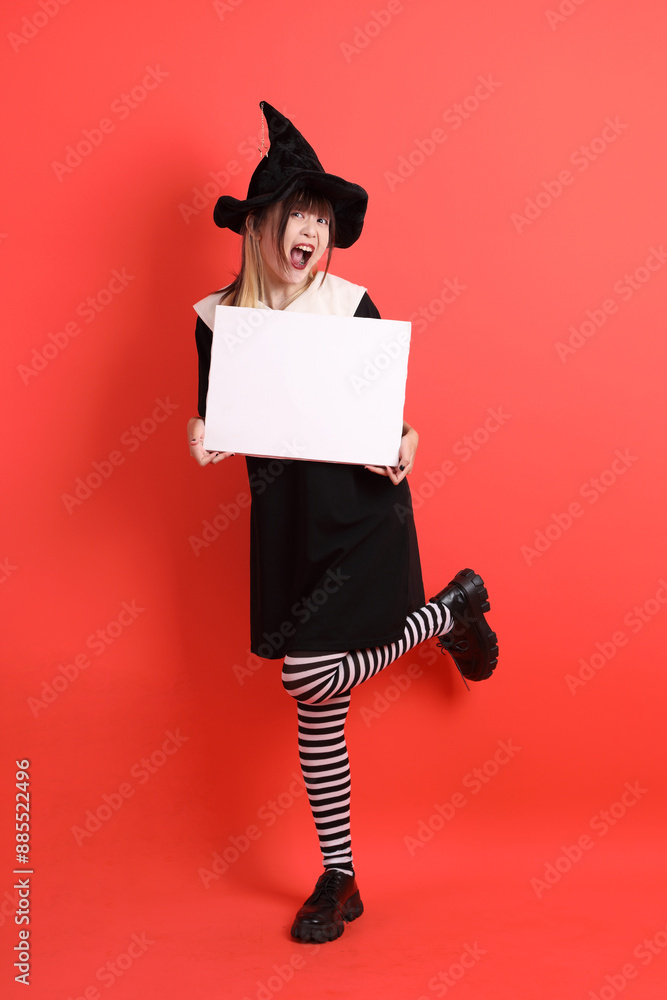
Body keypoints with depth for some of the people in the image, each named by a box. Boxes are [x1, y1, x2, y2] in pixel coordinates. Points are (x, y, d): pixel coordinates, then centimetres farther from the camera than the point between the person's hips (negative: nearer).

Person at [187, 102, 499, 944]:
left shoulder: (351, 305, -6)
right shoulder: (217, 316, 0)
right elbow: (212, 419, 6)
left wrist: (403, 444, -21)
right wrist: (201, 439, -16)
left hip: (359, 513, -3)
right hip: (282, 519, 3)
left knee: (311, 678, -12)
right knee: (317, 701, 6)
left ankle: (453, 606, 13)